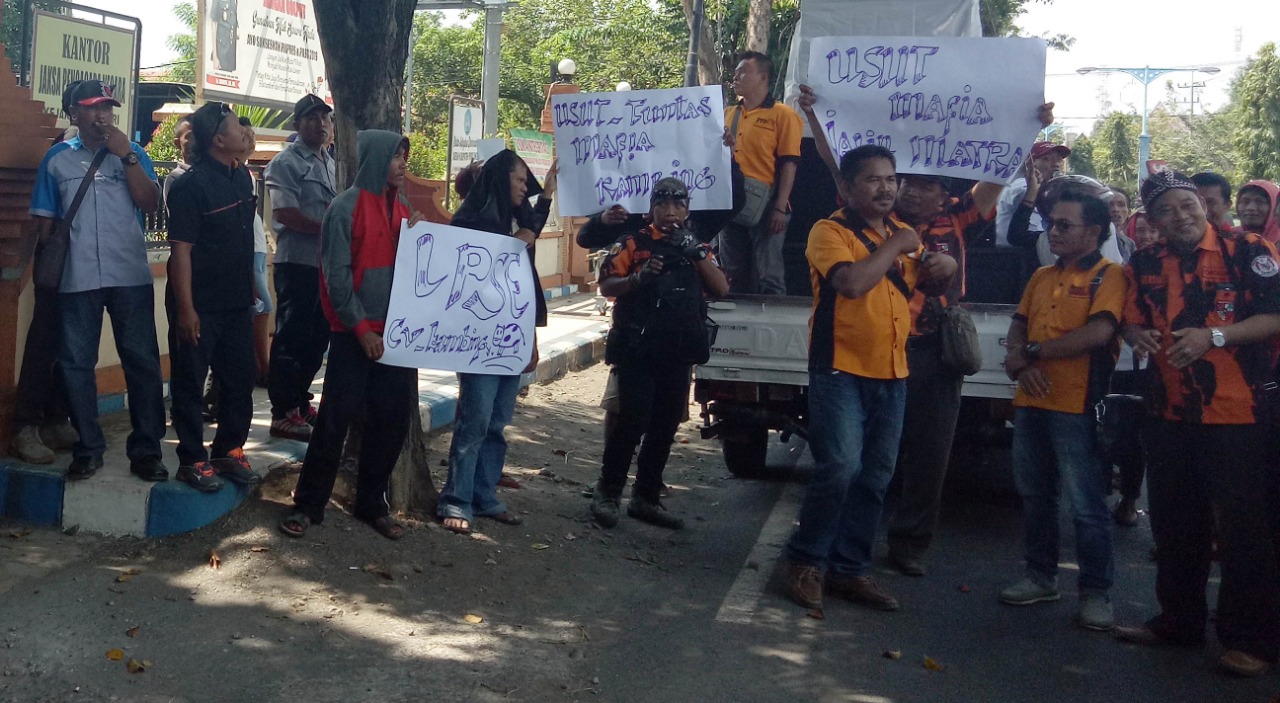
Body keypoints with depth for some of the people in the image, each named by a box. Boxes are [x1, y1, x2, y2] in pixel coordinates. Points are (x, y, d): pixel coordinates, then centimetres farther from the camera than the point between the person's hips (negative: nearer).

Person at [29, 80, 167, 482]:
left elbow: (149, 203, -5)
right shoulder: (57, 159, 9)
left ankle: (146, 449, 6)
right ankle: (88, 449, 14)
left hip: (130, 277, -1)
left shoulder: (133, 154, 8)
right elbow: (44, 219, 11)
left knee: (142, 362, 0)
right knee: (77, 364, 4)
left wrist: (126, 156, -11)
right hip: (77, 279, 1)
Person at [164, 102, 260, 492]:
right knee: (190, 384, 4)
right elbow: (181, 250, -18)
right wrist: (185, 308, -20)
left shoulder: (242, 177, 8)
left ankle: (229, 451, 26)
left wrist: (251, 289, 19)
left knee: (239, 380, 12)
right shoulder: (190, 185, -16)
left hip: (237, 301, 8)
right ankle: (192, 460, 13)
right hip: (199, 305, -8)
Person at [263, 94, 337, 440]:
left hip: (327, 262, 8)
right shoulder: (286, 162, -7)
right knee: (291, 338, -3)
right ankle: (283, 413, 2)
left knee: (318, 335, 12)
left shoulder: (331, 164, 18)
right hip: (297, 262, -8)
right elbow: (285, 213, -17)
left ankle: (300, 401, 24)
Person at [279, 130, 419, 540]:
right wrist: (360, 326, -12)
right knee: (336, 417, -3)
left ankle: (372, 503, 20)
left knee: (393, 418, 6)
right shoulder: (347, 206, -7)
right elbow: (336, 274, -10)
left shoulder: (403, 209, 12)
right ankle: (308, 504, 9)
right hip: (355, 332, -6)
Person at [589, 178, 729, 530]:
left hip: (678, 354, 5)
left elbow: (721, 289, 2)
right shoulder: (633, 244, 3)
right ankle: (607, 493, 4)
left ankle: (646, 498, 20)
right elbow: (606, 286, -5)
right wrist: (638, 278, -22)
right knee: (632, 421, -10)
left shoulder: (697, 248, 15)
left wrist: (698, 254, -10)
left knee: (665, 426, 9)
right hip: (637, 351, -5)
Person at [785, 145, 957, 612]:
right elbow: (852, 281, -25)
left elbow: (930, 288, 28)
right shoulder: (831, 231, -6)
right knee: (840, 467, -15)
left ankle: (850, 569, 19)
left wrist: (944, 268, 5)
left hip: (891, 374, 7)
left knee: (875, 477, 9)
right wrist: (894, 246, -12)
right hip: (841, 370, -7)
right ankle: (806, 561, 3)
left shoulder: (902, 234, 16)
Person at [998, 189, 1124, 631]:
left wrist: (1033, 352, -11)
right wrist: (1021, 364, -8)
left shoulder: (1108, 276, -5)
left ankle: (1096, 592, 8)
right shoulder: (1042, 277, 16)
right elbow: (1017, 328, 14)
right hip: (1031, 401, 7)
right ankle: (1041, 577, 28)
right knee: (1034, 495, 15)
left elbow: (1098, 333, -18)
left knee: (1087, 505, -2)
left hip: (1077, 406, -7)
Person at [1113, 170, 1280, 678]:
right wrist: (1138, 334, -7)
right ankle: (1179, 619, 30)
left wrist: (1215, 336, -22)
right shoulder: (1145, 265, 8)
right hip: (1171, 412, 6)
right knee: (1174, 524, 15)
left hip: (1237, 412, -6)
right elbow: (1132, 321, 17)